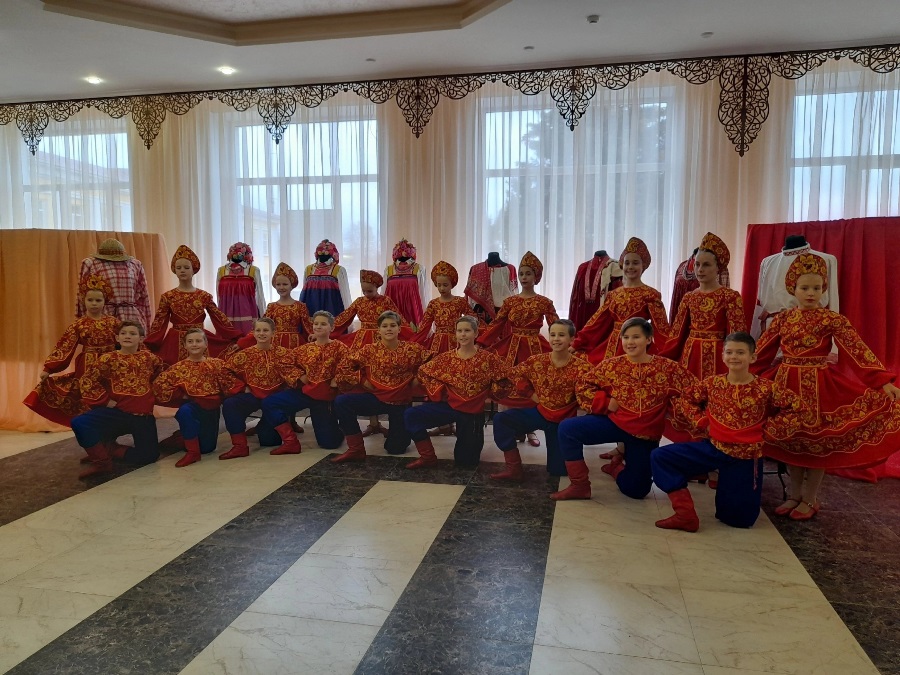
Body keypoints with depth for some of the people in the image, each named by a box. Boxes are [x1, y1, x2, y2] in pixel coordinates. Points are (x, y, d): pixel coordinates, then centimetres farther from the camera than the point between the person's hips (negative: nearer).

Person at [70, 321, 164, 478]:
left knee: (149, 456, -4)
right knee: (79, 423, -26)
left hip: (143, 415, 2)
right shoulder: (108, 358, -3)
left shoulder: (148, 357, 3)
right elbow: (88, 380, -4)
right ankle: (101, 461, -8)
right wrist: (105, 400, -9)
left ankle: (110, 448, 20)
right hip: (116, 412, -1)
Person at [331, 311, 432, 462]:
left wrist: (418, 379, -8)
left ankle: (396, 431, 42)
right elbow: (344, 367, -1)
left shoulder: (411, 349, -7)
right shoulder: (370, 350, -5)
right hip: (376, 397, 1)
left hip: (400, 401, -1)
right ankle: (356, 449, -14)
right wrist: (362, 380, -8)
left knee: (396, 448, 3)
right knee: (341, 402, -25)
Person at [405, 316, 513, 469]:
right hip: (449, 405, 2)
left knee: (466, 461, 6)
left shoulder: (488, 358, -9)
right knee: (410, 415, -18)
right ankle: (428, 456, -2)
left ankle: (473, 441, 42)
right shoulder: (446, 358, -3)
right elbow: (424, 372, 5)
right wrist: (438, 392, -3)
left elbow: (505, 377, -5)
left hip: (473, 412, -2)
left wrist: (490, 395, -7)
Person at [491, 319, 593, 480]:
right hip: (540, 412, 3)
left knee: (558, 470, 4)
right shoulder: (538, 361, -7)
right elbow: (517, 373, 7)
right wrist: (531, 394, -1)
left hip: (564, 419, -2)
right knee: (501, 419, -18)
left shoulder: (581, 367, -17)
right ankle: (514, 468, -10)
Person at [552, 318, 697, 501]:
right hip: (614, 422, 1)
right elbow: (583, 385, 0)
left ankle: (618, 466, 41)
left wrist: (670, 411, -12)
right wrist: (605, 402, -12)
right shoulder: (611, 365, -5)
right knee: (567, 428, -22)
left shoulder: (667, 368, -9)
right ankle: (580, 485, -7)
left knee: (635, 490, 4)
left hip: (645, 434, 0)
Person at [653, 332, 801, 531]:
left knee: (739, 519, 4)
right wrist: (703, 422, -1)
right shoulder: (712, 383, -3)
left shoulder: (765, 388, -10)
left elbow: (794, 406, -3)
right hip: (714, 447, 2)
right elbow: (686, 399, 10)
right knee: (660, 457, -16)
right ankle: (685, 513, -12)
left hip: (746, 456, -2)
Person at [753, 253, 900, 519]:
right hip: (786, 383, 3)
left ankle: (810, 500, 20)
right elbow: (761, 352, 8)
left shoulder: (832, 320, -6)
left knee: (817, 443, 4)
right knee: (790, 440, 9)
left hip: (818, 386, -3)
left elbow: (857, 350, -13)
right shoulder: (782, 319, 4)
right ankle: (795, 496, 25)